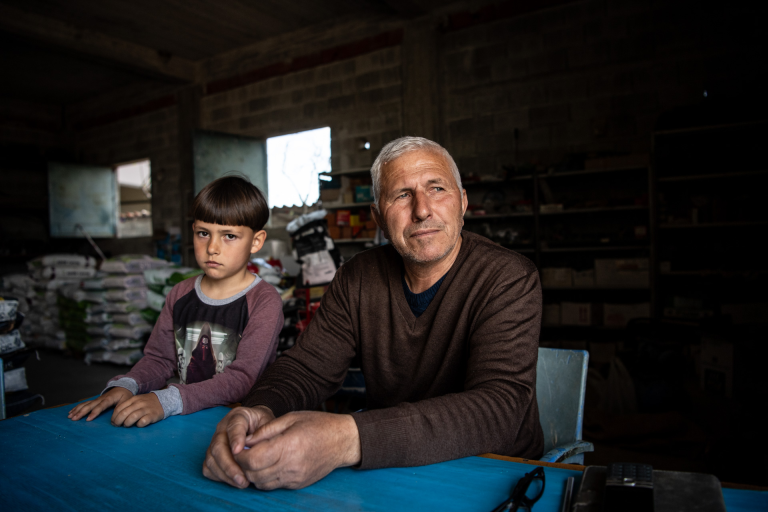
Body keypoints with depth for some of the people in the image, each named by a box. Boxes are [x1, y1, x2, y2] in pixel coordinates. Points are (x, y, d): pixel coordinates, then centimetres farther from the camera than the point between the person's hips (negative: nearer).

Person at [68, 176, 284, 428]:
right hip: (186, 419, 3)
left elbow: (243, 377, -18)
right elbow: (158, 359, 10)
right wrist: (124, 386, -10)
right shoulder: (180, 294, 9)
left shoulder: (264, 300, -11)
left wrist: (166, 401, -27)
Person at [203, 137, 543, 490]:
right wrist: (260, 410, -27)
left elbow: (498, 408, -29)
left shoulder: (508, 279, -17)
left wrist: (348, 439, -41)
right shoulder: (358, 278, -2)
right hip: (391, 472, 4)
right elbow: (306, 366, -2)